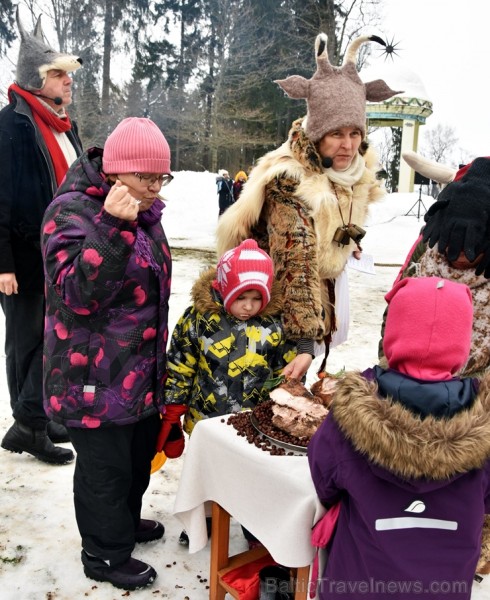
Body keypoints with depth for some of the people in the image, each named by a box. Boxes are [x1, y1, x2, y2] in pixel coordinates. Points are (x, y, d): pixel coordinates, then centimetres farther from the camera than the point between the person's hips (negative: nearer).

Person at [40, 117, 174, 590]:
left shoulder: (141, 209, 7)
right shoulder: (72, 211, -19)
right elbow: (77, 293, -29)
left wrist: (158, 355, 26)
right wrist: (112, 228, -38)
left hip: (140, 369, 9)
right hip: (95, 377, -9)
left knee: (140, 451, 23)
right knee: (105, 465, 7)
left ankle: (125, 522, 47)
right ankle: (104, 554, 31)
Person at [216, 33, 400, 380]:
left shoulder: (357, 172, -2)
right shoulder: (290, 181, -27)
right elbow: (297, 264, -35)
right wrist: (305, 340, -38)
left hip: (315, 299, 7)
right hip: (273, 309, -7)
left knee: (292, 390, 19)